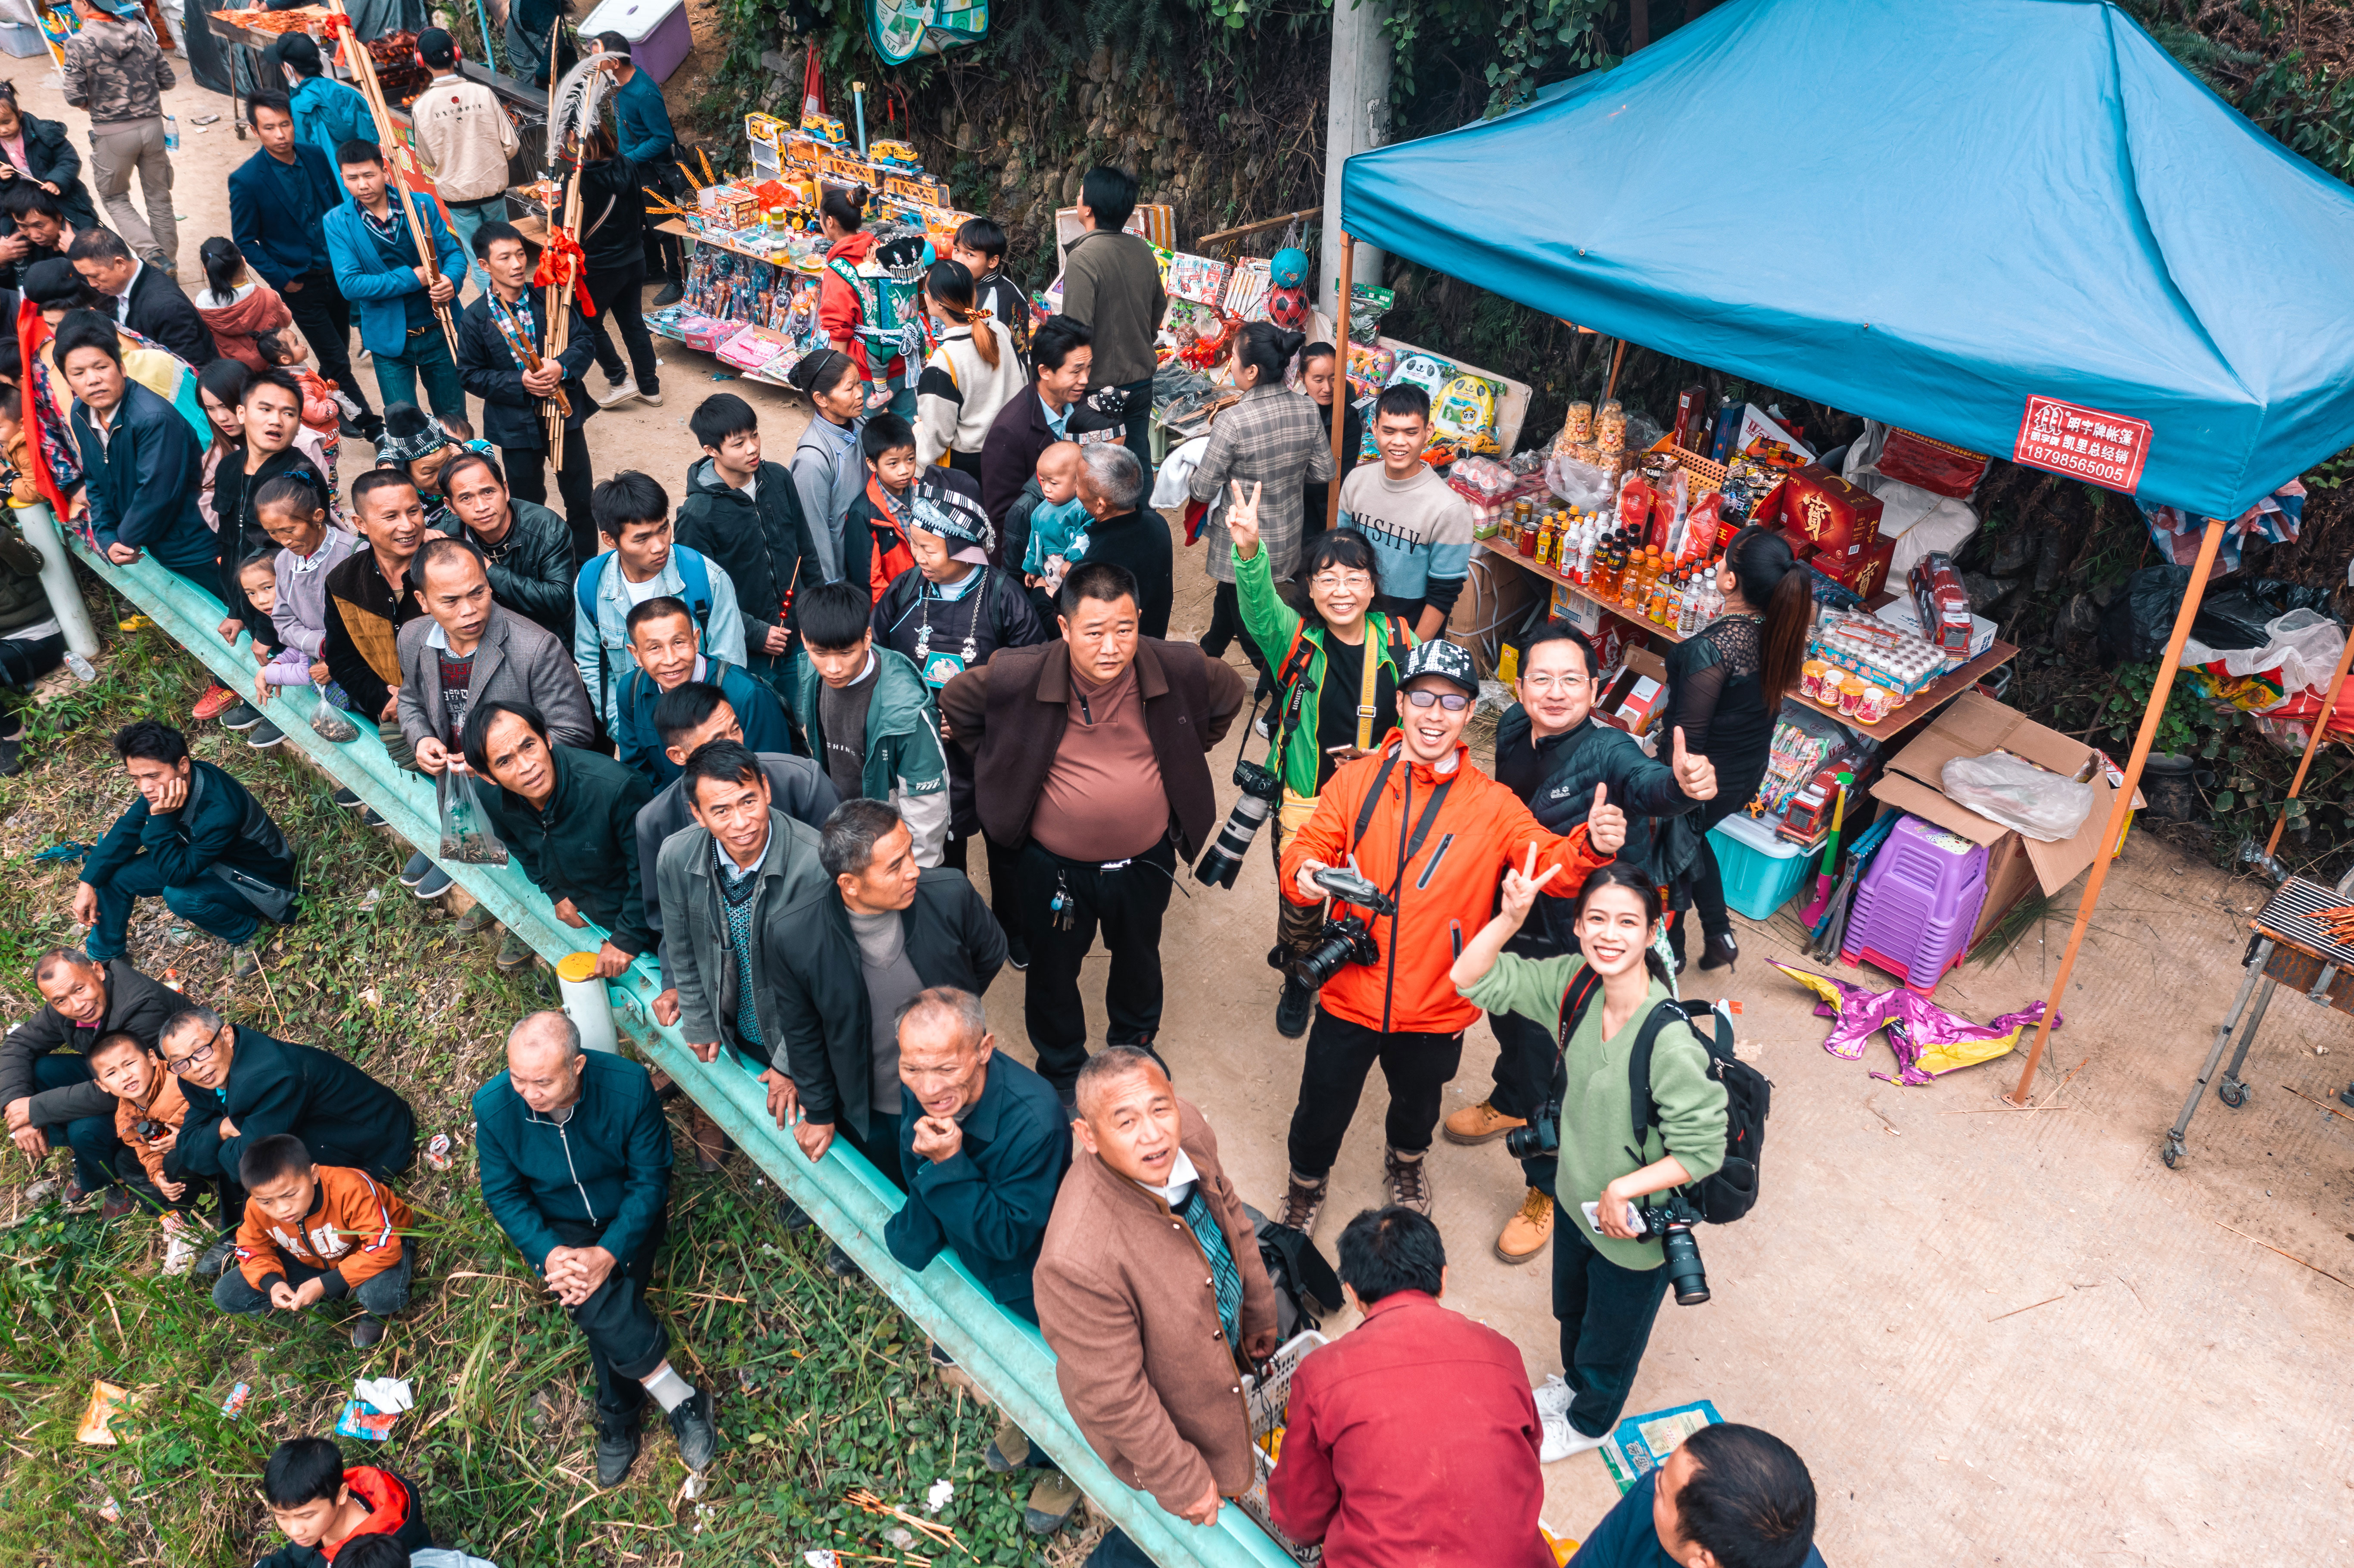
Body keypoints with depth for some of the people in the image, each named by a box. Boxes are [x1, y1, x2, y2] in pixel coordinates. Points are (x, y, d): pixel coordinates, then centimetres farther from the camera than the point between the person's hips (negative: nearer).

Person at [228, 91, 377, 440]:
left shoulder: (316, 155, -2)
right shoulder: (246, 180, -15)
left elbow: (339, 204, 12)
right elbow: (245, 241, -6)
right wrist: (282, 280, -11)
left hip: (337, 271, 5)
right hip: (301, 284, -5)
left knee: (337, 351, 17)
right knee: (337, 361, -3)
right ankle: (371, 426, 7)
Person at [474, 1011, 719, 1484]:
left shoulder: (628, 1086, -26)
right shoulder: (493, 1106, -21)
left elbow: (650, 1180, -17)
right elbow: (503, 1194, -8)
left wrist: (608, 1253, -28)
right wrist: (549, 1254, -24)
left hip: (625, 1218, -1)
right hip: (555, 1229, 1)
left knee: (605, 1303, -24)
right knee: (596, 1299, -27)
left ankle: (618, 1421, -1)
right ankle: (679, 1397, -15)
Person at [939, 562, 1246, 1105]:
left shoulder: (1178, 669, -21)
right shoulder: (1019, 677, -25)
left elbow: (1229, 696, 2)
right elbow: (957, 702, -4)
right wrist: (1004, 767, -2)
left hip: (1146, 860, 2)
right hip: (1056, 865, -1)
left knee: (1139, 959, 28)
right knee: (1054, 969, 21)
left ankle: (1135, 1043, 57)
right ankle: (1061, 1066, 49)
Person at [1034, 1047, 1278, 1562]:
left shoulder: (1188, 1130, -25)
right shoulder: (1078, 1261, -45)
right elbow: (1113, 1398, -30)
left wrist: (1258, 1312, 12)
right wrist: (1181, 1480, -15)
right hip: (1160, 1417, -6)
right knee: (1169, 1522, 19)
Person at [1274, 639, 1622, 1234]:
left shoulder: (1492, 805, -8)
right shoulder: (1354, 782, -7)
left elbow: (1554, 864, -15)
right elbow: (1308, 848, -6)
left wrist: (1590, 848, -38)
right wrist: (1305, 873, -31)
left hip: (1435, 1008, 1)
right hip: (1349, 995, -1)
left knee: (1417, 1107, 27)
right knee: (1321, 1112, 15)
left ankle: (1406, 1163, 62)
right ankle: (1306, 1187, 48)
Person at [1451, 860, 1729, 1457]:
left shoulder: (1670, 1042, -37)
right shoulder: (1575, 983, -17)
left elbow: (1703, 1152, -29)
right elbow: (1470, 979, -13)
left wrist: (1621, 1190, -25)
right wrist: (1509, 917, -27)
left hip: (1636, 1228, -5)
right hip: (1577, 1199, 6)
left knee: (1610, 1339, 26)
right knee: (1571, 1311, 34)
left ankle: (1589, 1423, 57)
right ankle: (1574, 1385, 66)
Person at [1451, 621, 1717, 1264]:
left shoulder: (1606, 751, -29)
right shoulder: (1513, 728, -9)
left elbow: (1645, 781, -52)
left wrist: (1681, 785, -75)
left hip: (1572, 942, -6)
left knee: (1549, 1065, 7)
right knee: (1505, 1018, 30)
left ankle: (1549, 1190, 35)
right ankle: (1511, 1104, 64)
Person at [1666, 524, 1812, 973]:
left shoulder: (1712, 649, -34)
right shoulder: (1782, 628, -12)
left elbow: (1688, 737, -27)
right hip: (1749, 771, 7)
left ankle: (1669, 951, 41)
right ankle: (1720, 935, 40)